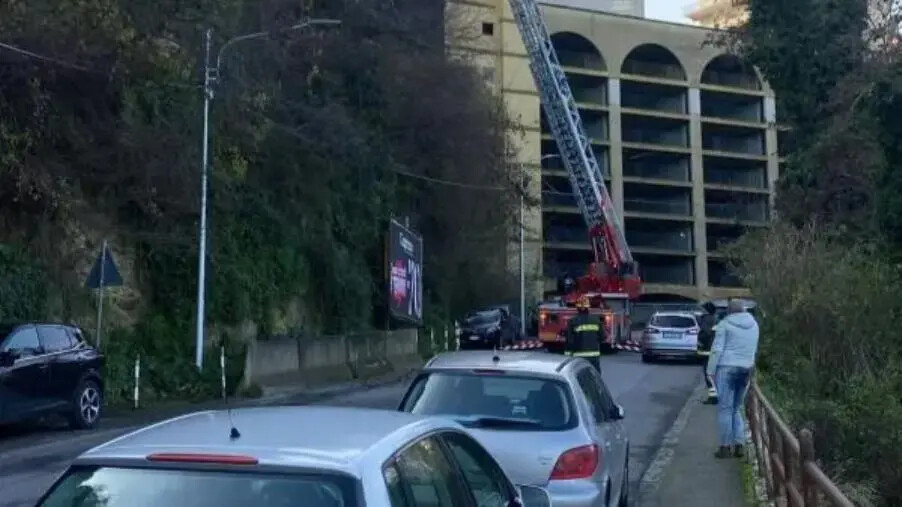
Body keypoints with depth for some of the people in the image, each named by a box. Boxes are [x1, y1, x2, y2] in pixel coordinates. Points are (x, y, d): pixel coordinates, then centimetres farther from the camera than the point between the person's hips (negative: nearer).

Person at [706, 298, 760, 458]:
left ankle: (725, 446, 0)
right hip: (747, 368, 6)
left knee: (725, 408, -1)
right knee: (737, 408, 15)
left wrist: (710, 370, -6)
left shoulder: (725, 324, -5)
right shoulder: (753, 324, 13)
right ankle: (739, 444, 12)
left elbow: (717, 349, -9)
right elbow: (755, 350, 16)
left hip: (727, 367, -5)